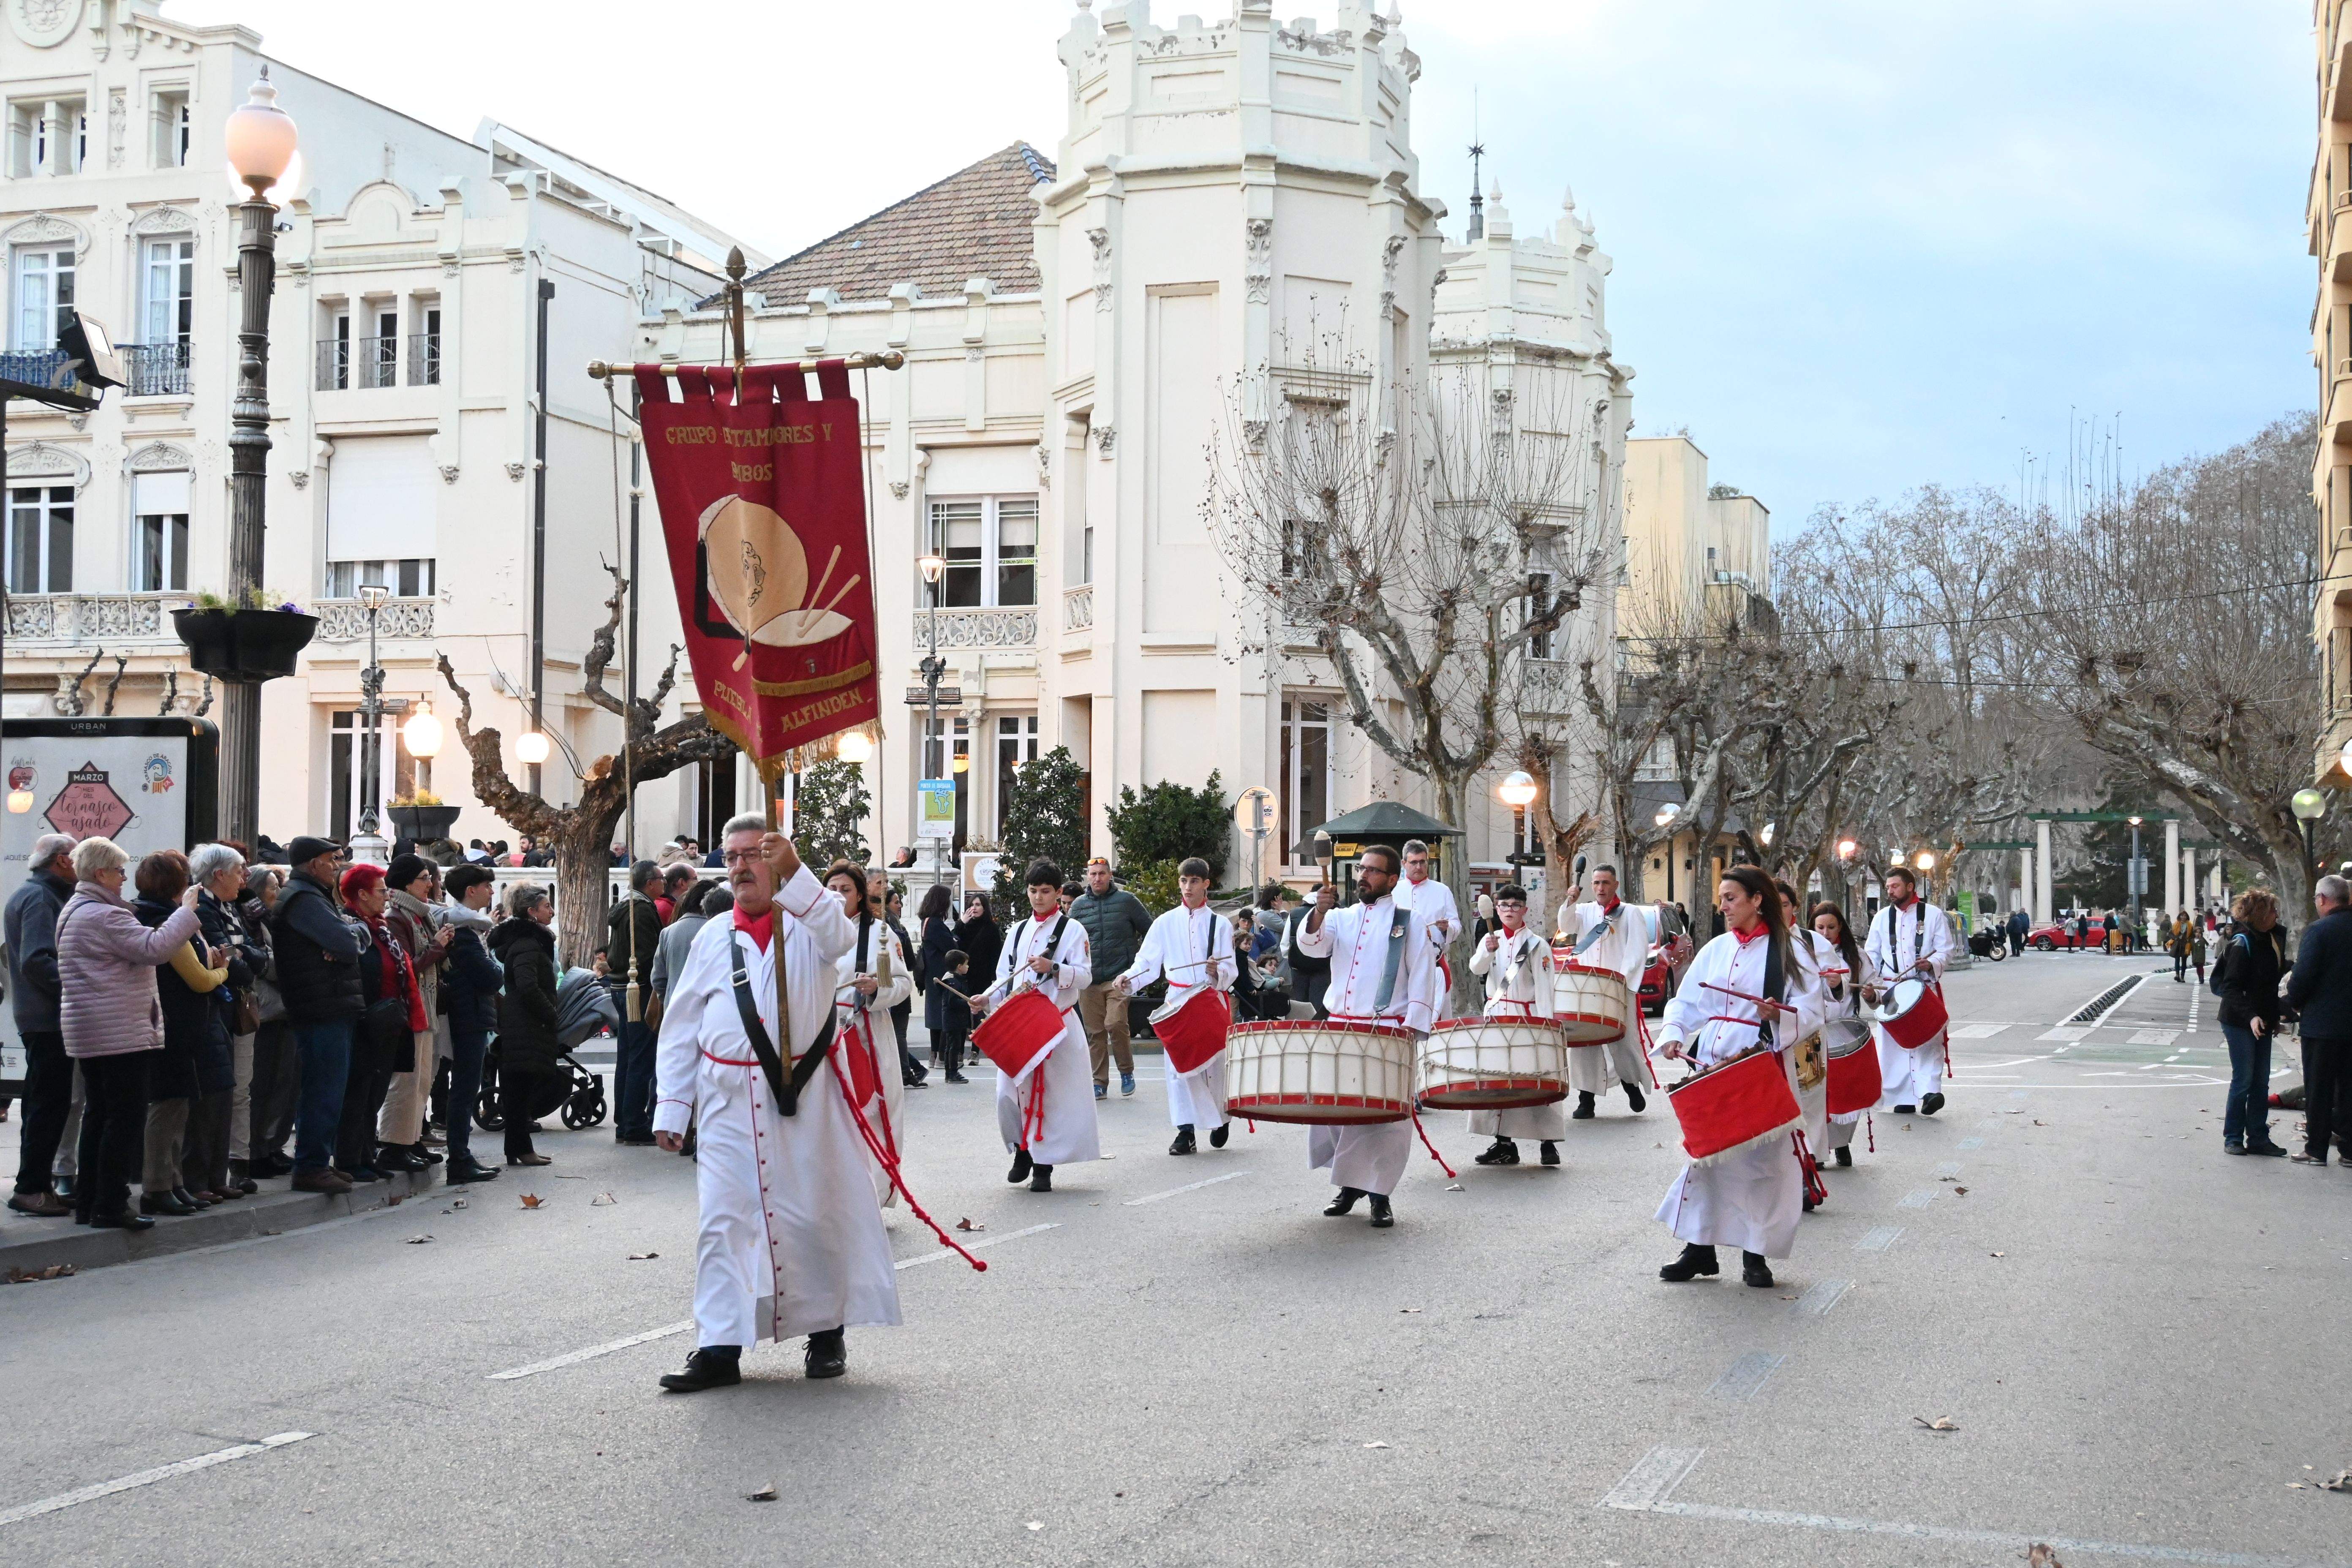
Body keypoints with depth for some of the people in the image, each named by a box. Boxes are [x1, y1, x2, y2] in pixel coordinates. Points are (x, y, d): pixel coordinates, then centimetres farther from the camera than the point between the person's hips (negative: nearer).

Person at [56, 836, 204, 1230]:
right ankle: (110, 1207, -5)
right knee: (127, 1118, -6)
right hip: (119, 1031, -11)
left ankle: (87, 1203, 18)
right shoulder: (104, 916, -17)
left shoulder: (73, 911, 17)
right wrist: (187, 910, -15)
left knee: (98, 1115, 15)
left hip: (88, 1032, 11)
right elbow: (155, 947, -24)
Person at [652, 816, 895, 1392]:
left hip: (804, 1095, -2)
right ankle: (720, 1348, 6)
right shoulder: (712, 938, 11)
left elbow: (839, 935, -24)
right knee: (726, 1219, 1)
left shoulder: (807, 922, 2)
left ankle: (827, 1333, 21)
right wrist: (672, 1107, 6)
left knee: (814, 1212, 4)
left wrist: (795, 874, -36)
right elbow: (681, 1029, 12)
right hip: (729, 1101, 3)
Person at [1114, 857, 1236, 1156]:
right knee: (1179, 1064, -5)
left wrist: (1218, 972, -22)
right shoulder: (1165, 923, 7)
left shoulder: (1220, 924, 6)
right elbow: (1147, 963, 2)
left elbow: (1231, 971, 0)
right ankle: (1185, 1131, -2)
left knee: (1213, 1062, 0)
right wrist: (1128, 980, -17)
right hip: (1177, 1002, 1)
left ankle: (1220, 1118, 25)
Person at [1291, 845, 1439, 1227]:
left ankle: (1379, 1195, 3)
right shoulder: (1341, 918, 13)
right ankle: (1350, 1184, 20)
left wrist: (1412, 1028, -12)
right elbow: (1313, 945, -5)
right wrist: (1319, 912, -24)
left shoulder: (1410, 921, 3)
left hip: (1387, 1031, -4)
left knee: (1385, 1115, -6)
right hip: (1339, 1027, 4)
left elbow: (1423, 977, -2)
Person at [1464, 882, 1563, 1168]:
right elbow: (1476, 968, -8)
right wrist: (1488, 951, -29)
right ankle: (1503, 1143, 10)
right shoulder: (1491, 939, 10)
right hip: (1495, 1016, 4)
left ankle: (1548, 1143, -1)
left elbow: (1543, 987, -6)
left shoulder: (1536, 944, -2)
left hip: (1526, 1016, -4)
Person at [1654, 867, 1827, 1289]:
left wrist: (1779, 1015, -24)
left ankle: (1756, 1254, 10)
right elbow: (1687, 1001, 13)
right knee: (1706, 1153, 2)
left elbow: (1811, 1012, -4)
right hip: (1711, 1068, 4)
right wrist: (1673, 1033, -6)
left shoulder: (1789, 952, 1)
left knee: (1763, 1157, -1)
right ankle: (1700, 1247, 10)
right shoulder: (1715, 950, 13)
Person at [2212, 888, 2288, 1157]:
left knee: (2261, 1082, 9)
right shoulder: (2241, 943, -16)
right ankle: (2233, 1138, 6)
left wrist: (2274, 1018, 17)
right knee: (2243, 1081, -3)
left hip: (2261, 1022, 8)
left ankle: (2258, 1137, 16)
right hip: (2239, 1023, -8)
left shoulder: (2269, 940, 10)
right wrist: (2251, 1016, -28)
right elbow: (2231, 987, -20)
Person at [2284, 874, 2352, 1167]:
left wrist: (2295, 1002, 1)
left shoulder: (2318, 930, -15)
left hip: (2322, 1022, -5)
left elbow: (2303, 977, -18)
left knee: (2318, 1088, 3)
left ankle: (2316, 1150, 6)